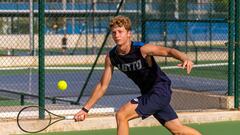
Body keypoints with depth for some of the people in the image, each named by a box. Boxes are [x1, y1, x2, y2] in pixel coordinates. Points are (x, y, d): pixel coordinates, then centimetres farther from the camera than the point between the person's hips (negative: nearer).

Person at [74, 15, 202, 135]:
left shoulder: (142, 49, -22)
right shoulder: (111, 57, -5)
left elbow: (169, 51, -25)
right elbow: (102, 86, 2)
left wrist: (185, 59, -47)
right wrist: (85, 109, 0)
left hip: (160, 90, -6)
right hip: (147, 93, 6)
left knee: (121, 115, -17)